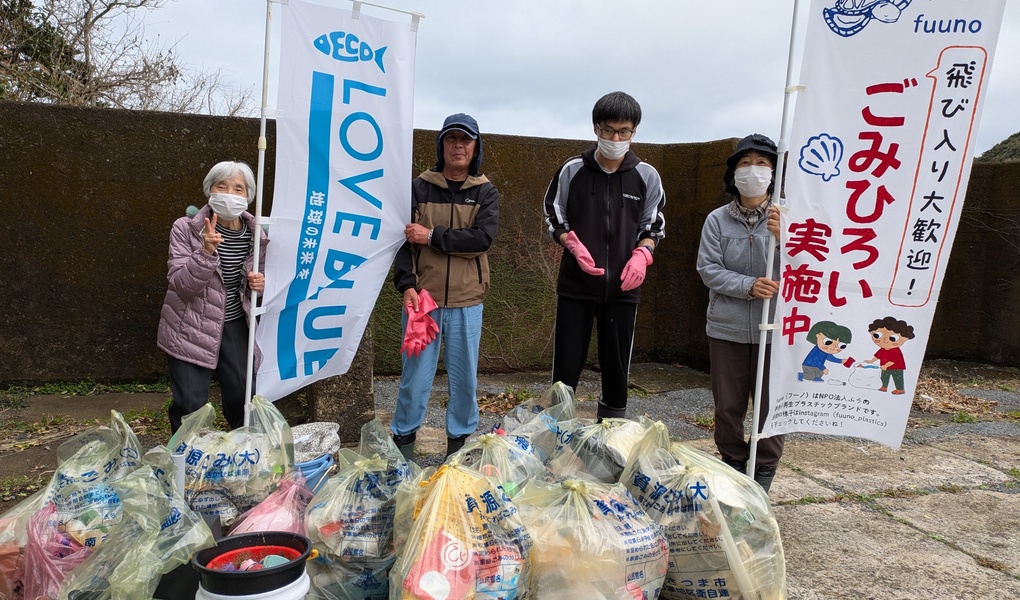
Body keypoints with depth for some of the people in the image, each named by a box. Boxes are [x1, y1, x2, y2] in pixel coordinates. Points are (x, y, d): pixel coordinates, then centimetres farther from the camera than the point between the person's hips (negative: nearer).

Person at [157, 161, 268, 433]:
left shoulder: (255, 233, -1)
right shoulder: (185, 229, -12)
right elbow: (181, 285, -19)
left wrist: (260, 283, -9)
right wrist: (206, 252, -33)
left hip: (235, 326, 3)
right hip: (191, 330, -3)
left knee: (242, 400, 10)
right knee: (190, 407, -2)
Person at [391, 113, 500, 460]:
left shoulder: (486, 193, 6)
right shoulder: (419, 188, 4)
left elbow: (483, 237, -10)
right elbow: (405, 240, -2)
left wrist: (433, 236, -13)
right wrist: (406, 285, -14)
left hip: (467, 301, 1)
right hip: (422, 297, -1)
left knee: (465, 376, 9)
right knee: (416, 373, 4)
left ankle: (460, 438, 25)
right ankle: (403, 437, 21)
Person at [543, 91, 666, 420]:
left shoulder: (647, 176, 1)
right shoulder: (572, 170, -2)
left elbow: (653, 226, 9)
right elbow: (553, 218, 6)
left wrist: (641, 254, -10)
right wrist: (574, 246, -13)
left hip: (623, 287, 1)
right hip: (576, 284, -1)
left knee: (617, 365, 8)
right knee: (567, 365, 3)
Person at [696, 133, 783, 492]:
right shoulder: (717, 220, 0)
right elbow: (708, 269, -5)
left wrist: (782, 237, -27)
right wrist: (749, 285, -19)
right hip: (727, 328, 1)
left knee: (772, 407, 7)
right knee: (728, 407, 11)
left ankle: (763, 474, 26)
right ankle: (732, 466, 31)